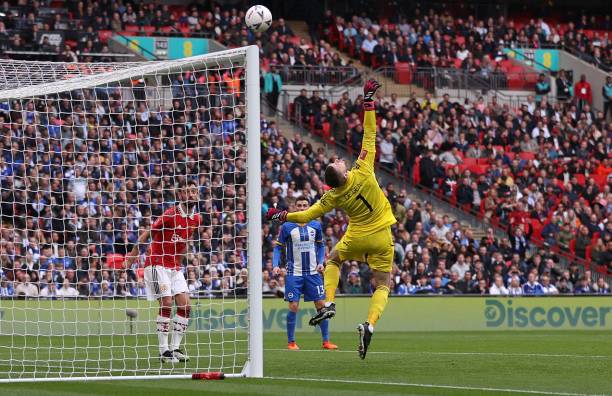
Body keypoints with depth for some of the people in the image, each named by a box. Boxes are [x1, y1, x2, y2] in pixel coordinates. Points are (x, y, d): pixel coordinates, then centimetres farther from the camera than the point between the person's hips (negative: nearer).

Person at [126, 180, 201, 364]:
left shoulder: (196, 219, 5)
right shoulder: (170, 214, -15)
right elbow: (148, 233, -7)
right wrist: (135, 252, -5)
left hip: (175, 267, 7)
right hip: (157, 264, -7)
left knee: (185, 305, -3)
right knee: (166, 304, -15)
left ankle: (175, 348, 5)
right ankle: (164, 350, -10)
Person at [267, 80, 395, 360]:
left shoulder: (333, 197, -14)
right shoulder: (363, 172, -18)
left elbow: (307, 216, -5)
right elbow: (369, 137, -17)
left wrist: (282, 215, 11)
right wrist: (368, 103, -14)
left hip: (357, 238, 0)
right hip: (382, 237, 0)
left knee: (333, 261, 31)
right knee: (382, 286, 5)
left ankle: (329, 303, 12)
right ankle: (369, 324, -20)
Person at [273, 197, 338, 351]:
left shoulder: (316, 225, 4)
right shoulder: (287, 227, -3)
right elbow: (278, 247, 2)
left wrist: (321, 262, 0)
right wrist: (275, 265, -13)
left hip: (313, 273, 3)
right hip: (294, 273, -3)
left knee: (321, 304, -1)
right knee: (293, 306, -8)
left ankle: (326, 341, 8)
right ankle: (291, 342, 5)